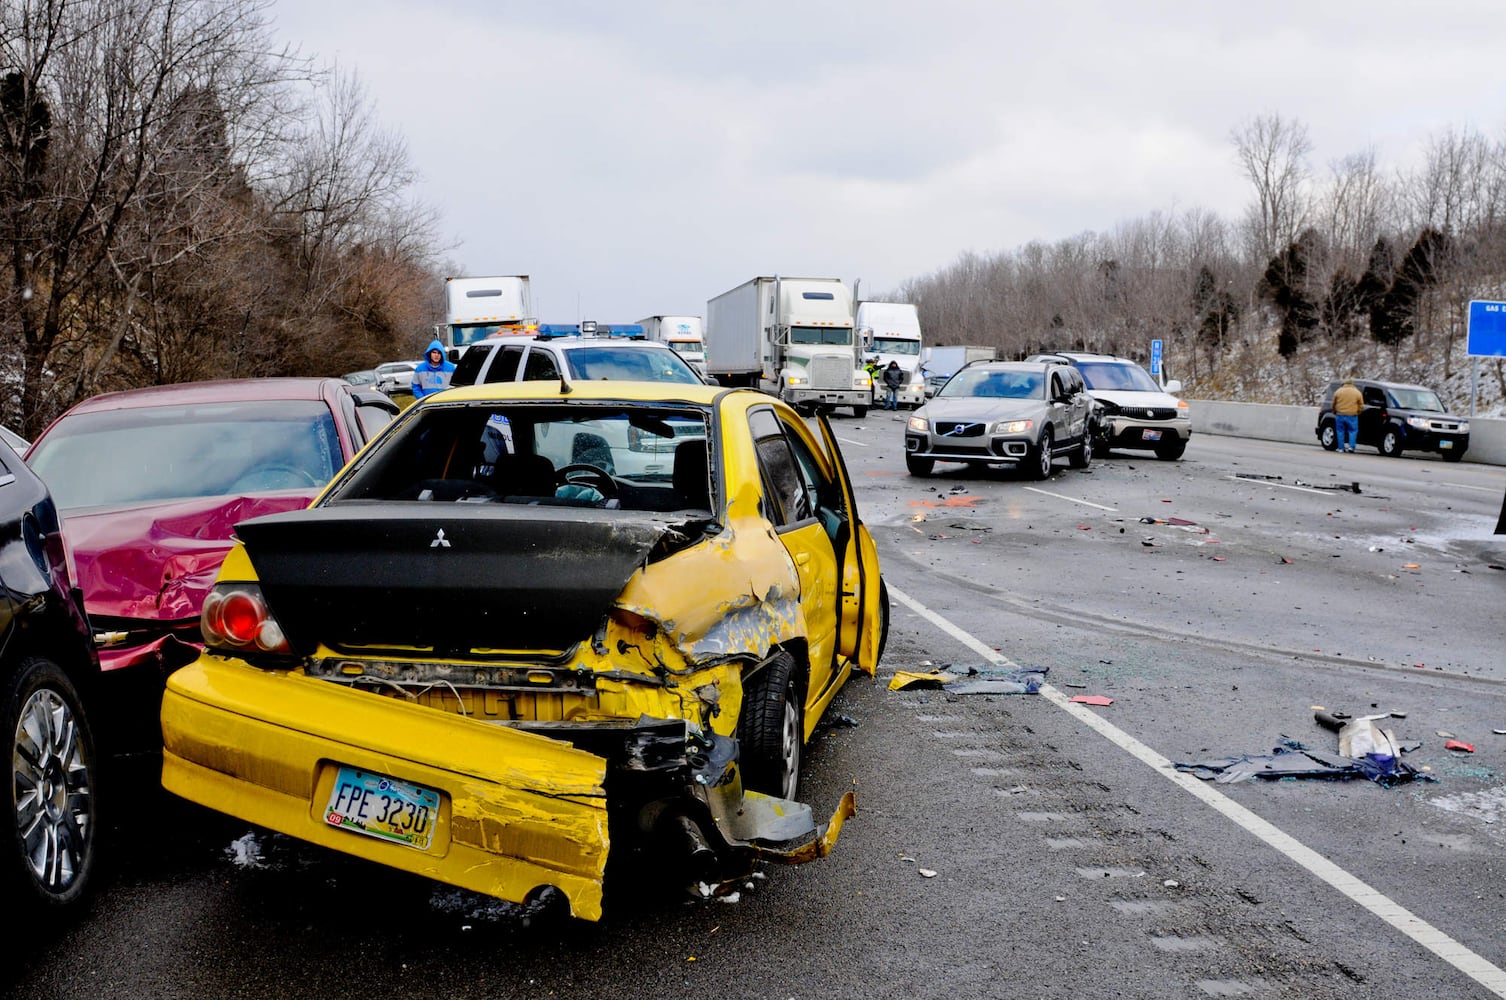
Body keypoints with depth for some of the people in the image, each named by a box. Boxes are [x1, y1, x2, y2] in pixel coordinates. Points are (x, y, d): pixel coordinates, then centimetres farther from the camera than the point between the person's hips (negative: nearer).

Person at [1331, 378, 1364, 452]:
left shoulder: (1338, 392, 3)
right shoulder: (1357, 393, 3)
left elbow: (1334, 404, 9)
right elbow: (1361, 406, 5)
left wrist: (1335, 412, 24)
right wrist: (1357, 412, 20)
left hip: (1340, 415, 1)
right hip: (1352, 415, -1)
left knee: (1340, 431, 8)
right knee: (1353, 431, 7)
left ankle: (1341, 447, 7)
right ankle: (1351, 446, -6)